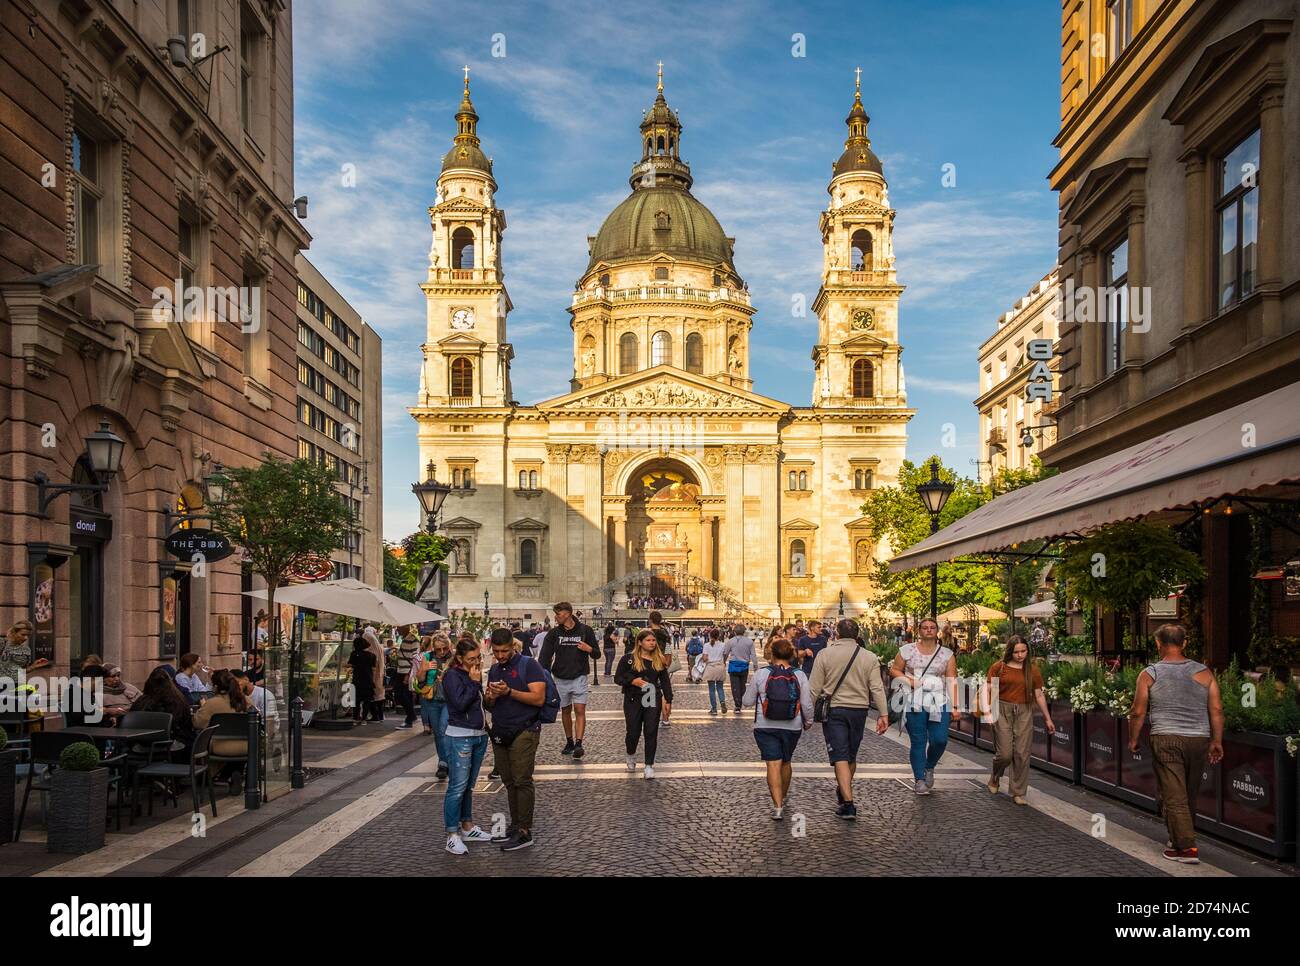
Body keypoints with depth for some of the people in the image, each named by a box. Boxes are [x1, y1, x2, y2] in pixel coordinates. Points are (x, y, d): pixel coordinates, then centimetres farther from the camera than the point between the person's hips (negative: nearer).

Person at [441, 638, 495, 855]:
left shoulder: (474, 674, 12)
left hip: (480, 734, 8)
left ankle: (467, 827, 22)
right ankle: (452, 835, -5)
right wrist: (474, 683, -15)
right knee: (457, 786, -8)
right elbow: (460, 703, -20)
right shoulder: (453, 675, -10)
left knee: (469, 785, 14)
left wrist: (485, 721, 13)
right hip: (461, 736, -8)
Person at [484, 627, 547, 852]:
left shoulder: (528, 665, -6)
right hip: (499, 732, 7)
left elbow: (539, 698, -14)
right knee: (509, 782, 9)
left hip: (523, 730, -6)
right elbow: (489, 705, 20)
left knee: (522, 781, -8)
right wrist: (490, 697, -4)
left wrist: (509, 692, -22)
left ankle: (524, 831, -5)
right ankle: (514, 825, 17)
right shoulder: (494, 670, 15)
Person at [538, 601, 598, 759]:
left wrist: (589, 649, -19)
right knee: (565, 711, 11)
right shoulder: (554, 633, 0)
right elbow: (545, 657, -5)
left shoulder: (585, 630, -3)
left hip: (579, 677, -2)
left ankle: (578, 744, -17)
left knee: (580, 710, -12)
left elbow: (596, 655, 4)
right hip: (560, 678, 2)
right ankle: (569, 743, 24)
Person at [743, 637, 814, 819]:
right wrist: (808, 722, 16)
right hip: (792, 728, 2)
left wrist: (749, 688, 21)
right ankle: (783, 796, 39)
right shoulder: (799, 676, -4)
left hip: (765, 727, -2)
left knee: (773, 764, -4)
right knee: (785, 762, 21)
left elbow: (748, 702, 1)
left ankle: (777, 805, -14)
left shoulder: (761, 674, -6)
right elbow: (807, 705, -3)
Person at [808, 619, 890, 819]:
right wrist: (883, 714, -1)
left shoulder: (825, 654, -5)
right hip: (859, 710, 3)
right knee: (851, 756, 19)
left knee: (840, 757, -5)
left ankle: (848, 804, -14)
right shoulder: (870, 657, 1)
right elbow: (877, 688, -3)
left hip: (833, 710, -3)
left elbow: (814, 688, -5)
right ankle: (843, 792, 38)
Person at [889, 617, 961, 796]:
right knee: (918, 742, -2)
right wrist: (908, 679, -10)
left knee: (940, 740, -6)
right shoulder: (907, 650, 5)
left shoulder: (947, 654, 8)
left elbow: (952, 681, 4)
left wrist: (956, 707, -2)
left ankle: (929, 767, 23)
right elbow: (894, 670, 10)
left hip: (938, 702, 1)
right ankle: (920, 780, 8)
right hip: (914, 703, -1)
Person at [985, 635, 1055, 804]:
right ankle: (994, 779, 26)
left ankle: (1019, 793, 10)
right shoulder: (998, 667, 1)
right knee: (1005, 753, -5)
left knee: (1022, 754, -1)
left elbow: (1039, 696, 12)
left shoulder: (1033, 671, 8)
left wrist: (1048, 718, 11)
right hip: (1003, 711, -2)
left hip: (1024, 713, 2)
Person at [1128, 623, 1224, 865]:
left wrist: (1133, 739, 12)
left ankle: (1186, 847, -6)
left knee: (1174, 796, -2)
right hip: (1199, 740, 4)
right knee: (1190, 795, 17)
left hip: (1166, 739, -4)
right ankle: (1179, 839, 29)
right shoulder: (1203, 672, 4)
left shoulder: (1149, 674, -3)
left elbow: (1137, 712, -1)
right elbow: (1216, 710, 2)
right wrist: (1217, 741, 10)